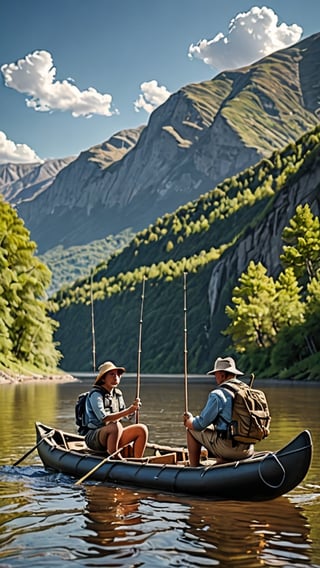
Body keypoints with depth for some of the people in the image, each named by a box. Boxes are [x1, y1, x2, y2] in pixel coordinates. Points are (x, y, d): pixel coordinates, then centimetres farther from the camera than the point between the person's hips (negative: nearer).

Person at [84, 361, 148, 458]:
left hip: (114, 437, 8)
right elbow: (103, 418, -25)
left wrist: (133, 408, -3)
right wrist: (127, 411, -30)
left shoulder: (118, 393, 11)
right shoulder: (96, 394, -12)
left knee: (142, 429, -9)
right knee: (116, 426, -37)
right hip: (94, 438, -8)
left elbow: (126, 416, 19)